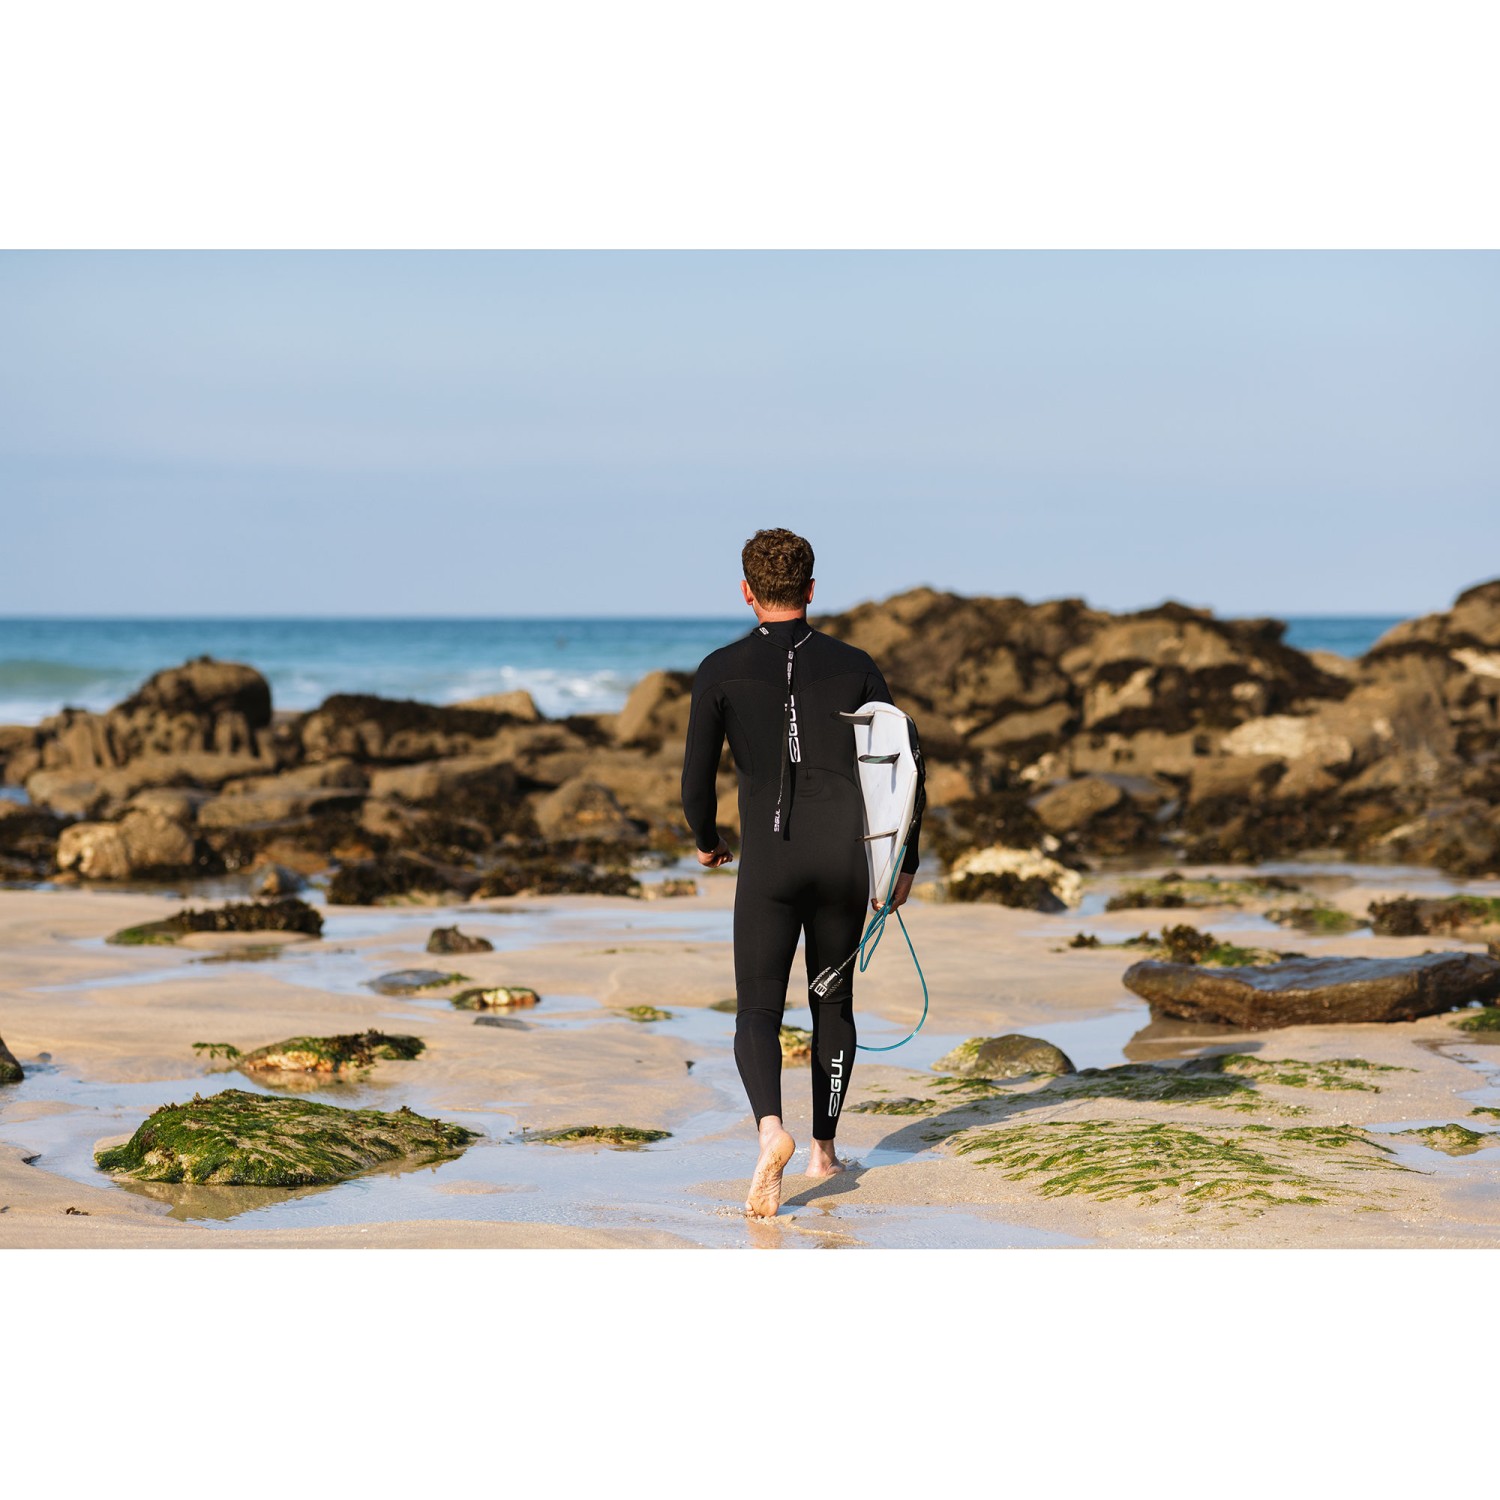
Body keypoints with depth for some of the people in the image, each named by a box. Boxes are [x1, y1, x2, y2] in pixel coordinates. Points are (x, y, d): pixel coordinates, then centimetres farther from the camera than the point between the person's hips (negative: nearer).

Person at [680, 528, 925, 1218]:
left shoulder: (722, 670, 0)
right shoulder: (853, 666, 7)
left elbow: (696, 781, 0)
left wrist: (706, 841, 21)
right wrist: (905, 861, 14)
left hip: (769, 864, -2)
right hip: (847, 858, 2)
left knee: (758, 1014, 2)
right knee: (834, 1001, 21)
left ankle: (770, 1128, -25)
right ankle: (824, 1148, 24)